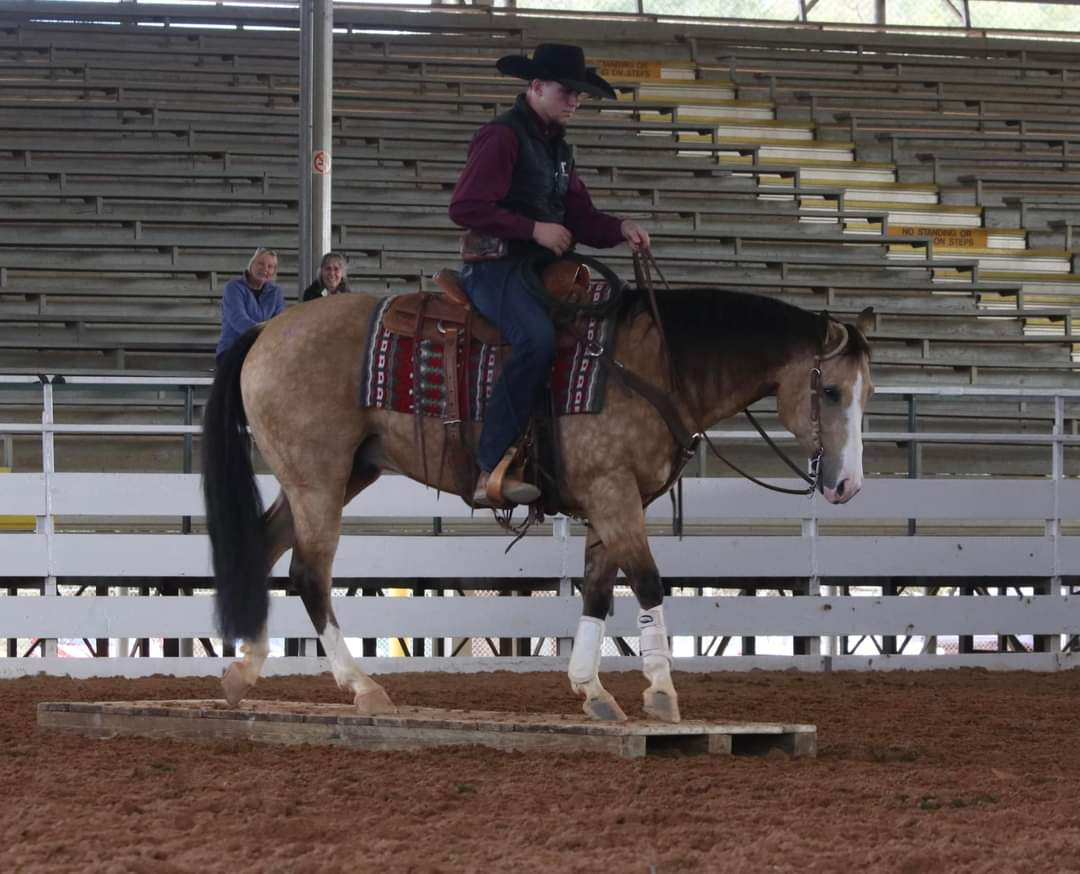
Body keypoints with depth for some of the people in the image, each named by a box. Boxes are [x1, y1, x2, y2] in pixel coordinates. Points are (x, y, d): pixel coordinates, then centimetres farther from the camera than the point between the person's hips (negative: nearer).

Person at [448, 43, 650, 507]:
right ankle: (491, 471, -36)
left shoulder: (557, 146, 20)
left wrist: (620, 229, -3)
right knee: (537, 337, -34)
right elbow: (466, 206, -18)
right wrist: (533, 230, -20)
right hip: (495, 266, -10)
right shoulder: (503, 135, -9)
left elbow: (579, 217, 17)